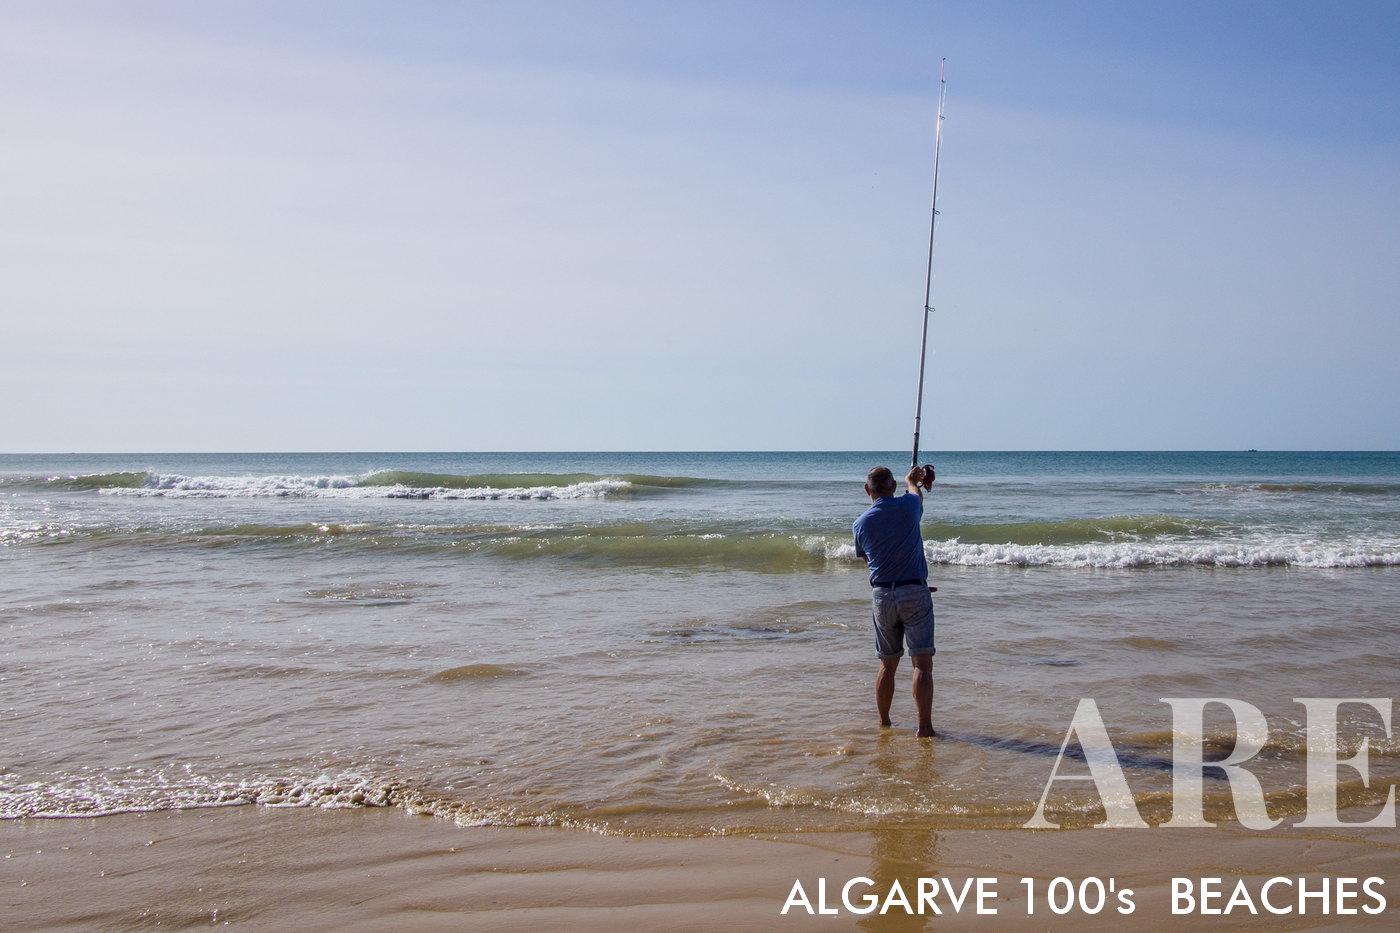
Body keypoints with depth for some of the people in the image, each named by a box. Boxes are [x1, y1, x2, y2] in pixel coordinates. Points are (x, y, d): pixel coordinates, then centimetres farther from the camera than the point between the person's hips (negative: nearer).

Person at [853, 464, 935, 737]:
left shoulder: (860, 523, 3)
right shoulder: (907, 507, -5)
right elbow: (918, 494, 20)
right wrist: (911, 480, 43)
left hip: (881, 596, 3)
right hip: (914, 593, -3)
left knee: (887, 664, 14)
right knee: (922, 663, -4)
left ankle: (884, 724, 22)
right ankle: (924, 727, -9)